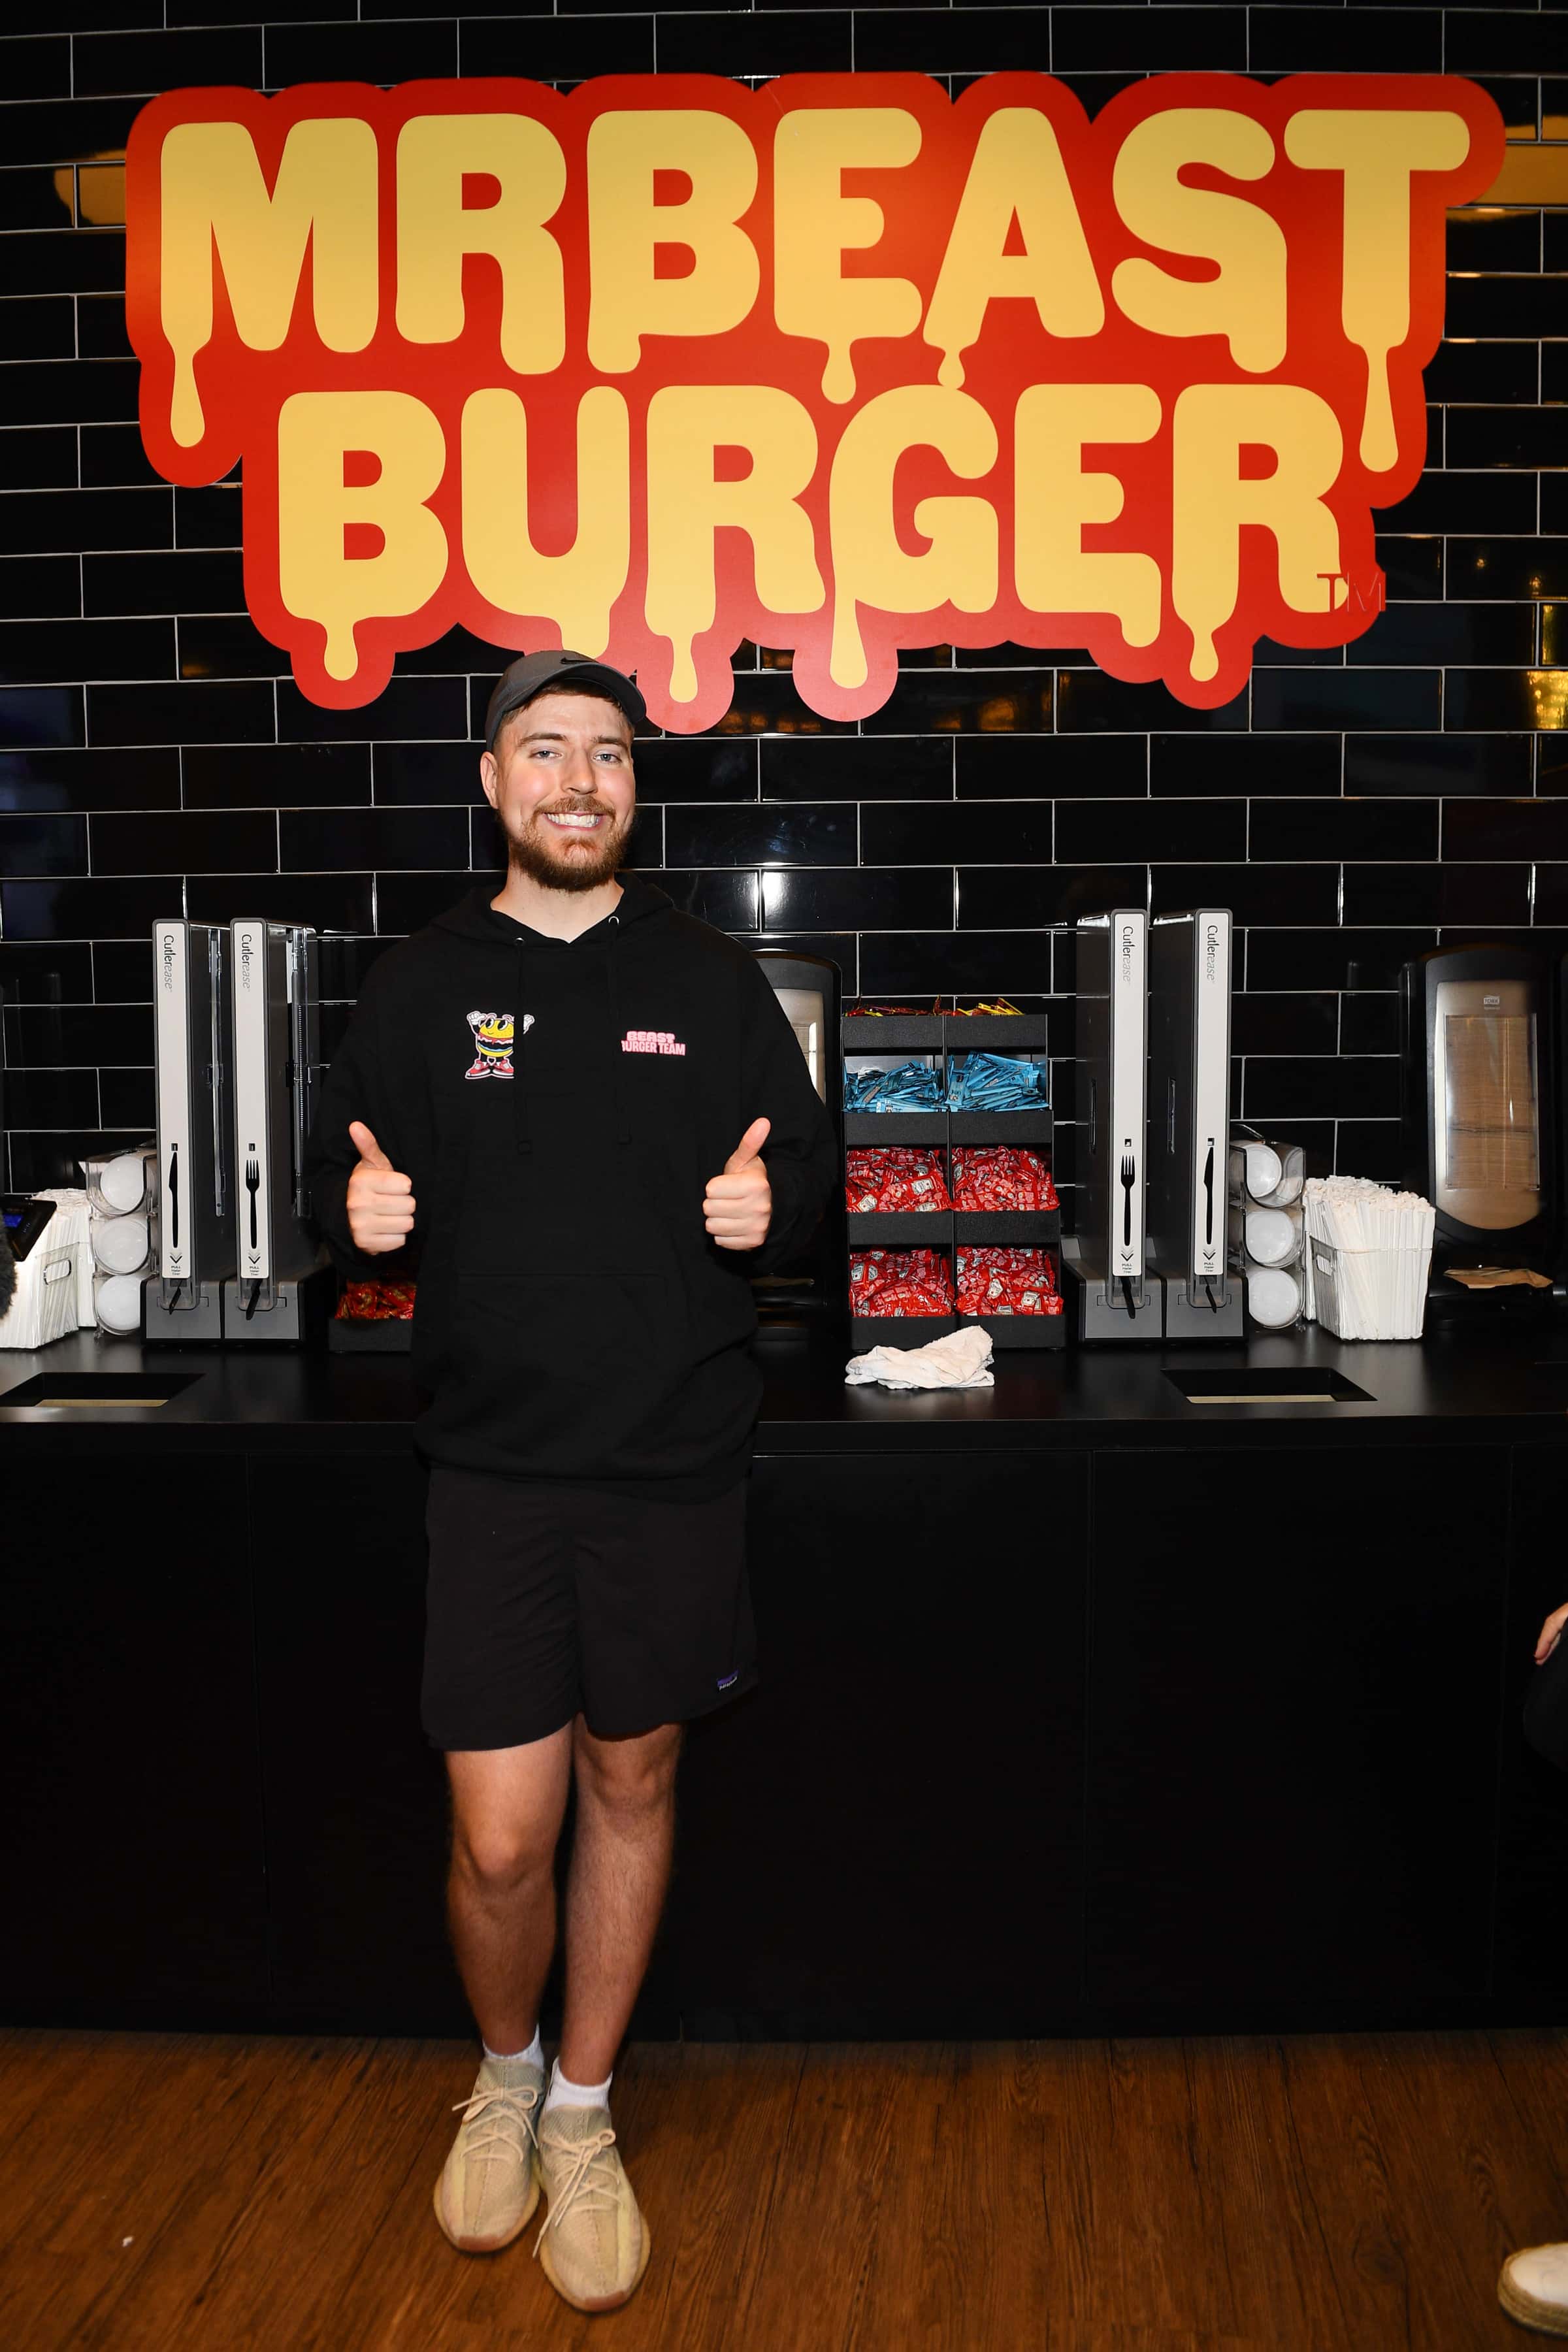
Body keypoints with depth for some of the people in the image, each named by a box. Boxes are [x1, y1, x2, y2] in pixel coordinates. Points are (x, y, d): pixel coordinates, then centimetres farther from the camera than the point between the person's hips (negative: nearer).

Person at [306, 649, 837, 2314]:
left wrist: (769, 1206, -13)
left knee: (632, 1780, 12)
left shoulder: (712, 984, 5)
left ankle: (583, 2116, 34)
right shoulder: (418, 989, 5)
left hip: (675, 1459, 1)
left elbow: (811, 1166, 9)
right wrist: (360, 1213, -11)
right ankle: (505, 2078, 32)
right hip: (496, 1463, -1)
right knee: (500, 1840, -1)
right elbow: (340, 1182, 11)